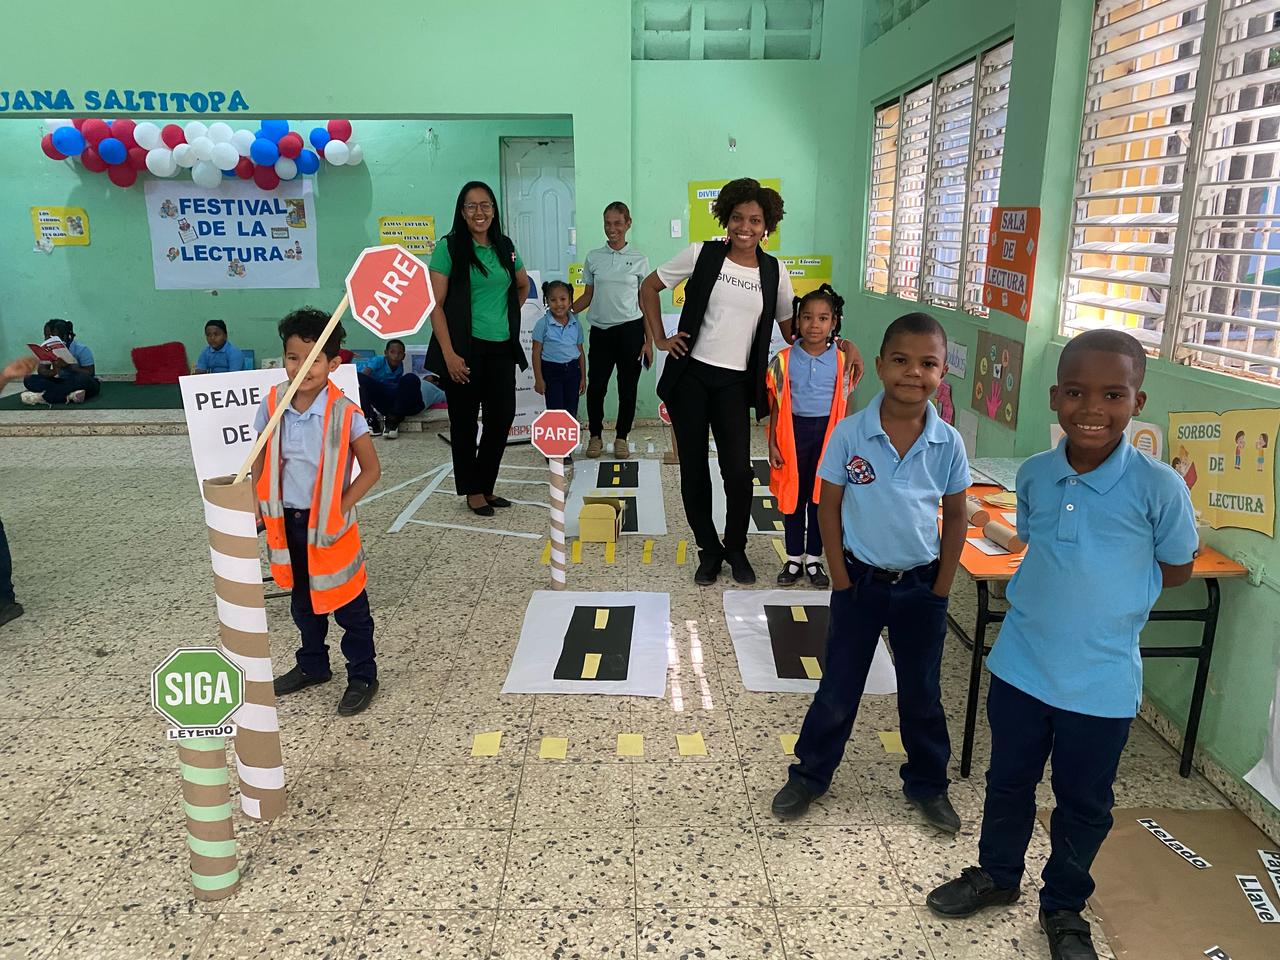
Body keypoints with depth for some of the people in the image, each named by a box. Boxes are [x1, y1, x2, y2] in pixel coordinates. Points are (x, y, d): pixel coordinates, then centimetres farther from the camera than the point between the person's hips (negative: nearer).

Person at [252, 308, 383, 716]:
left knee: (347, 605, 7)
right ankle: (312, 666, 41)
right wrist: (258, 506, 1)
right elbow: (261, 459, 7)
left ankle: (363, 676, 23)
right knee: (302, 599, 22)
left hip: (328, 525, -5)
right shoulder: (273, 404, -4)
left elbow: (371, 469, -12)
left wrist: (341, 508, -14)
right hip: (287, 520, 5)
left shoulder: (344, 413, -17)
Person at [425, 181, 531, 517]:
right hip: (465, 349, -5)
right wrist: (449, 354, -17)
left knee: (502, 417, 7)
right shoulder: (448, 247, -6)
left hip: (501, 349, 5)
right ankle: (472, 491, 19)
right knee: (465, 421, 5)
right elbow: (436, 305, -10)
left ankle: (486, 486, 24)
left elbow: (523, 286, 28)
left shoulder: (505, 247, 9)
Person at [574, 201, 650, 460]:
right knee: (596, 386, 2)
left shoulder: (639, 259, 2)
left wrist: (649, 341, -1)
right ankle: (595, 435, 20)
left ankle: (621, 438, 19)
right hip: (600, 330, 1)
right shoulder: (593, 257, 6)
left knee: (627, 388, 4)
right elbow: (588, 296, 11)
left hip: (630, 330, -1)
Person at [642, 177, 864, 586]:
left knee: (739, 473, -4)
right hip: (690, 376, -1)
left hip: (734, 383, 1)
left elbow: (792, 329, 12)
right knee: (693, 469, 6)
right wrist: (660, 339, 1)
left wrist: (842, 344, -1)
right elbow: (649, 287, 8)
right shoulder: (703, 254, -1)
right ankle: (709, 550, 25)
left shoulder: (773, 272, 5)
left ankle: (736, 548, 22)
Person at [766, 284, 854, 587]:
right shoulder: (785, 360, -5)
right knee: (793, 496, 9)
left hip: (827, 433, 0)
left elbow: (844, 406, 2)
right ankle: (794, 559, 23)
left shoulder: (841, 361, -4)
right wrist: (772, 444, -2)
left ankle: (814, 559, 24)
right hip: (794, 432, 0)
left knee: (820, 497, 10)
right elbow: (776, 405, -1)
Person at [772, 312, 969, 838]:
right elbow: (829, 508, -6)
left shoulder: (947, 443, -9)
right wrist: (841, 579, -6)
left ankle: (927, 785, 37)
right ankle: (809, 775, 30)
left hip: (921, 585, 2)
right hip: (860, 581, -1)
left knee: (922, 692, 17)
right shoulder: (849, 433, -13)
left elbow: (956, 518, 2)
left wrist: (941, 588, -1)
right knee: (838, 688, 11)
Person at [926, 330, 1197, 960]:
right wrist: (1055, 596, -2)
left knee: (1084, 803, 17)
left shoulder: (1158, 488, -18)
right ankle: (997, 874, 45)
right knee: (1008, 781, 20)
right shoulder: (1034, 475, -7)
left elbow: (1176, 570, -3)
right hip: (1019, 665, 3)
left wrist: (1112, 595, -8)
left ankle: (1063, 905, 42)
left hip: (1102, 681, -2)